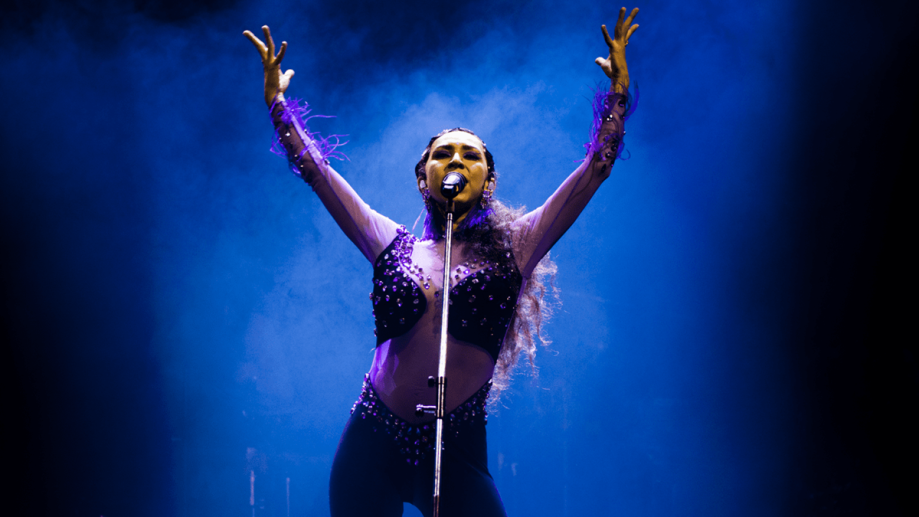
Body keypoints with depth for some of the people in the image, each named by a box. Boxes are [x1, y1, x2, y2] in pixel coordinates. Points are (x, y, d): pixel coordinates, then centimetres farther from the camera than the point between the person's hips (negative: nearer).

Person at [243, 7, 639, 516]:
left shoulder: (513, 248, 4)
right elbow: (314, 168, 10)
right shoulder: (391, 245, 8)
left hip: (456, 454, -1)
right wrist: (276, 100, 8)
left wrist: (618, 90, -5)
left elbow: (596, 167, 0)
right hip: (372, 445, 1)